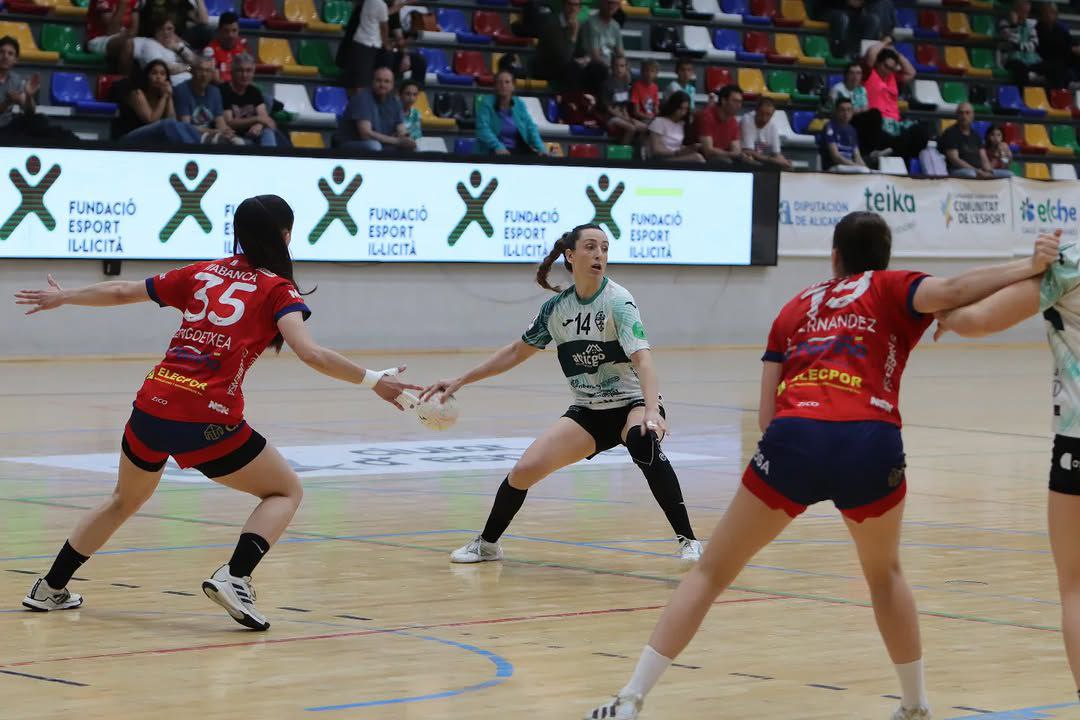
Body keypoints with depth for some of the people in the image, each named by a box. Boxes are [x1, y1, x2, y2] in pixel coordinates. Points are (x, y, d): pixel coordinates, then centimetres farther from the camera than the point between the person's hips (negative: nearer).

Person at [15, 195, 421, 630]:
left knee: (126, 499, 30)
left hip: (151, 406, 5)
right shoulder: (277, 289, 1)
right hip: (206, 422, -5)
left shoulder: (201, 273, 16)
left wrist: (62, 298, 37)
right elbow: (310, 353, -15)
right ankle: (234, 577, -9)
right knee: (286, 492, 13)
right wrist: (372, 381, -12)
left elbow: (122, 292, 23)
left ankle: (50, 588, 36)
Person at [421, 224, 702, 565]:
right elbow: (517, 351, 13)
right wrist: (460, 381, 10)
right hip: (587, 412, 5)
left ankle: (688, 540, -31)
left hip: (632, 404, -4)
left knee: (643, 441, -39)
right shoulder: (557, 307, -1)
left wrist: (652, 412, -46)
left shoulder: (618, 301, -17)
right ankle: (487, 544, 16)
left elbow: (642, 358, -30)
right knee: (524, 469, -11)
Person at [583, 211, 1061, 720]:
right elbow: (952, 291, -4)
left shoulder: (795, 309, 27)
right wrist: (1029, 266, -2)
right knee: (884, 573, 28)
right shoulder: (889, 290, 19)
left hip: (793, 438, 1)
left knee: (711, 572, 12)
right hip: (871, 443, -1)